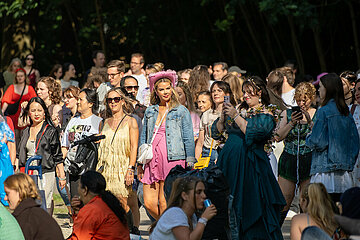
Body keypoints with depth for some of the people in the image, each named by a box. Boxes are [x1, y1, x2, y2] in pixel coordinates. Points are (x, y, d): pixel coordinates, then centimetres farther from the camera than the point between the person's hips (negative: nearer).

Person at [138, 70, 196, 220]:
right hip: (152, 160, 4)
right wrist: (139, 164, 16)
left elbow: (189, 139, 3)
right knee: (149, 203, -2)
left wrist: (190, 164, -4)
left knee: (164, 203, -9)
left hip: (173, 160, -4)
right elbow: (143, 138, 20)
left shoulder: (182, 111, 4)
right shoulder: (150, 111, 16)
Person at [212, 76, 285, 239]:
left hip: (249, 162, -5)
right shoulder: (240, 110, 16)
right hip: (229, 161, 5)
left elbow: (254, 133, -16)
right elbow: (216, 132, 14)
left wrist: (235, 116, -13)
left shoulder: (266, 115, 2)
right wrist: (223, 117, -4)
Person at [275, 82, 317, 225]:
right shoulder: (288, 114, 9)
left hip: (309, 161, -1)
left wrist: (310, 121, -18)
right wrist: (292, 123, -11)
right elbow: (278, 137, 1)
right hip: (289, 160, 1)